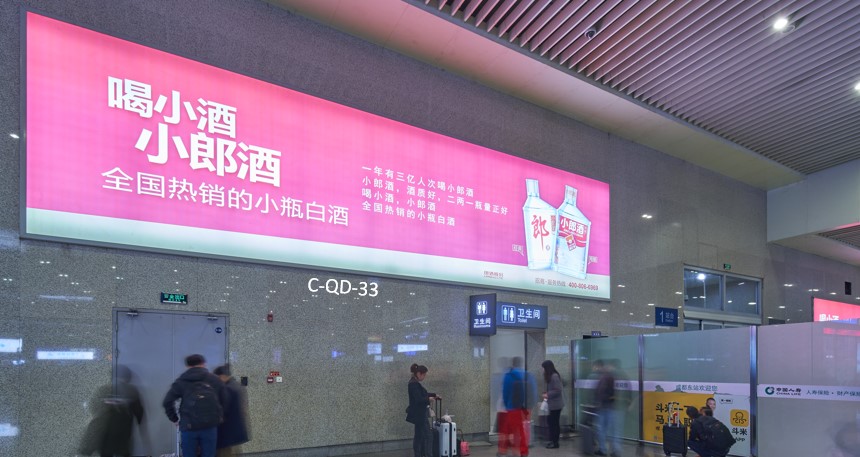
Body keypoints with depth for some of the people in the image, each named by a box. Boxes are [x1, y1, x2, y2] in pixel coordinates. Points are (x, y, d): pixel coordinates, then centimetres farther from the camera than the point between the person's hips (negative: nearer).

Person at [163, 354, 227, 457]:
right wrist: (219, 417, 18)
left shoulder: (181, 381, 8)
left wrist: (175, 419, 10)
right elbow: (224, 401, 7)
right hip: (210, 425, 1)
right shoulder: (215, 379, 11)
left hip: (188, 426, -1)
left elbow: (167, 402, 0)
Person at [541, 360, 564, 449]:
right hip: (553, 403, 10)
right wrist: (547, 393, 7)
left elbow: (558, 391, -22)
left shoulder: (554, 376, -20)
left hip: (556, 404, -10)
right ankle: (553, 440, 23)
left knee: (554, 423, 0)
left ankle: (555, 443, 9)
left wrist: (548, 395, -16)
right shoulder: (551, 376, 10)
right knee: (551, 421, 15)